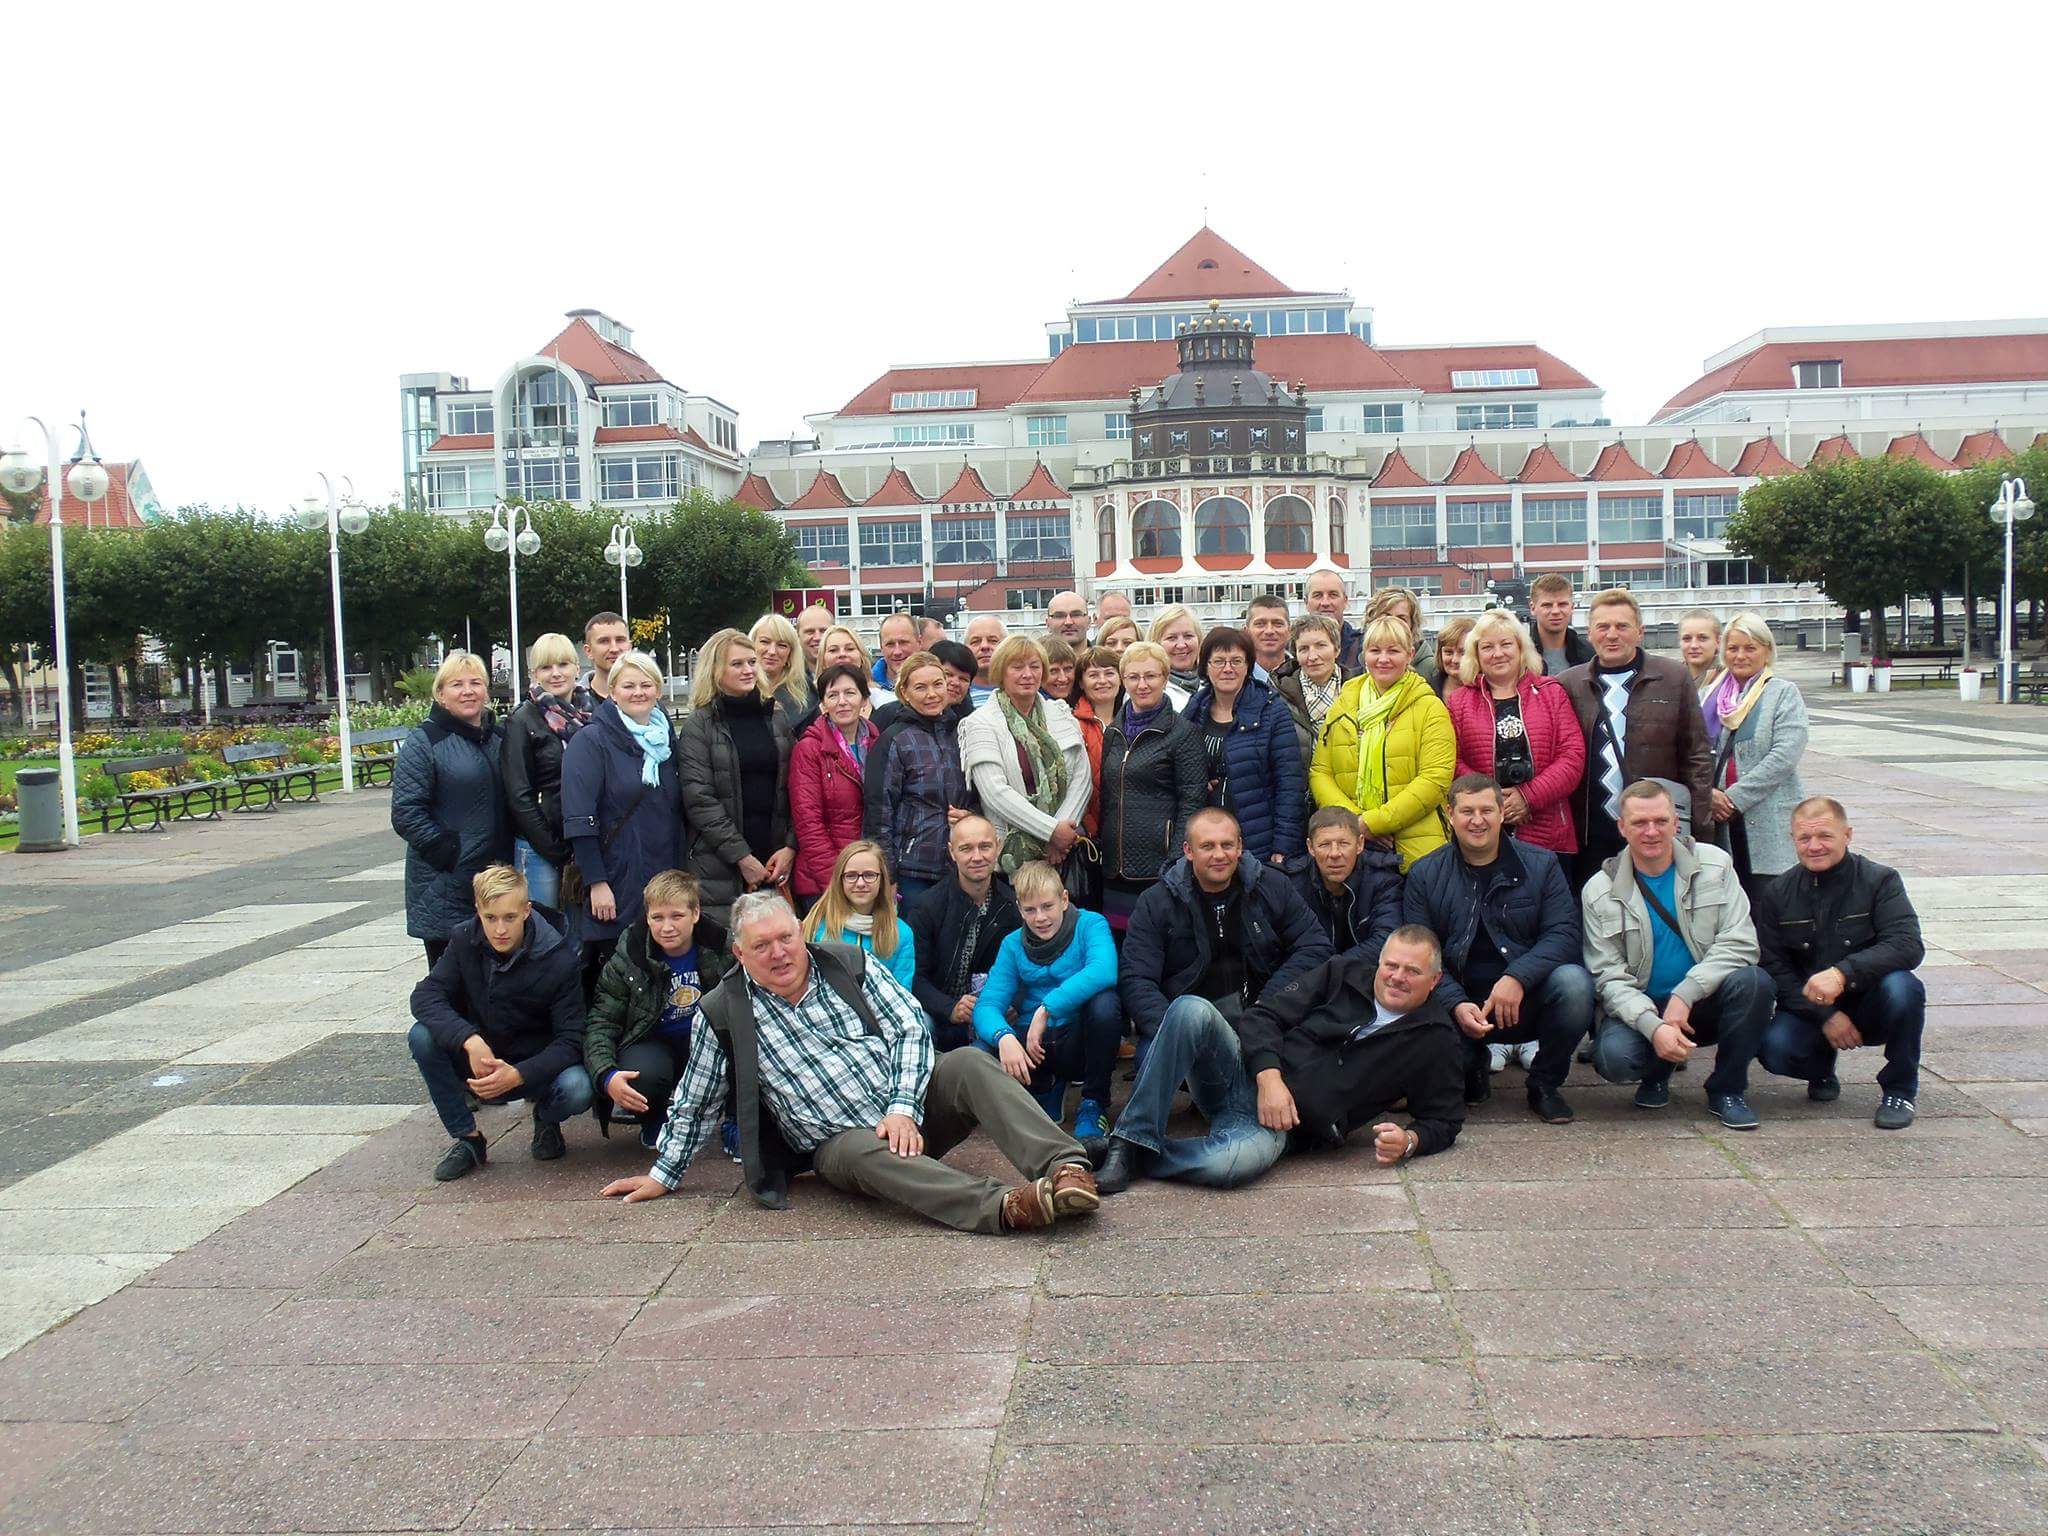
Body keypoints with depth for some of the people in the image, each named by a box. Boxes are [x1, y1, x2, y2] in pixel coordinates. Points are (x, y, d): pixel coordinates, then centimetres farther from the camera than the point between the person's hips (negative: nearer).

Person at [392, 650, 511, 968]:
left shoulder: (497, 736, 13)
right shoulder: (424, 741, -6)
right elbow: (406, 814, -13)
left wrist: (508, 859, 8)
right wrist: (452, 854, -18)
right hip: (445, 890, -5)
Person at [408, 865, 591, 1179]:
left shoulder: (558, 959, -19)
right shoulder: (465, 940, -9)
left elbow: (571, 1039, -19)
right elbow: (425, 996, -18)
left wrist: (517, 1075, -36)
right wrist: (470, 1040, -35)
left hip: (533, 1068, -3)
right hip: (478, 1060, 3)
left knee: (576, 1089, -34)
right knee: (422, 1036, -24)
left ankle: (546, 1118, 6)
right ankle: (467, 1139, -8)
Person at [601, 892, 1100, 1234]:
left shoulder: (849, 964, 4)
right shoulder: (723, 1014, 0)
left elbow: (911, 1027, -2)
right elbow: (695, 1105, 12)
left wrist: (903, 1107, -15)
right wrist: (663, 1175, 14)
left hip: (910, 1108, 3)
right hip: (837, 1144, -2)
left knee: (970, 1064, -26)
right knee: (866, 1152, -38)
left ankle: (1064, 1166, -43)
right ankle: (1005, 1206, -53)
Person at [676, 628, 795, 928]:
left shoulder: (777, 719, 12)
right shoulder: (698, 726, 0)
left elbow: (793, 790, 10)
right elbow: (699, 800, -8)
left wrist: (791, 847, -3)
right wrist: (742, 857, -12)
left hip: (774, 867, 3)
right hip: (720, 869, -3)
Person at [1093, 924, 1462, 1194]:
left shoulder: (1435, 1039, 7)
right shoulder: (1345, 972, 10)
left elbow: (1444, 1119, 12)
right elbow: (1263, 1015, 5)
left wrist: (1409, 1141, -11)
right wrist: (1269, 1076, -13)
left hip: (1282, 1125, -2)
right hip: (1245, 1072, 2)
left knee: (1236, 1162, -41)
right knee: (1192, 1010, -31)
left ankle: (1131, 1156, -16)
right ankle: (1131, 1138, -29)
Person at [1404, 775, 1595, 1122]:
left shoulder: (1541, 864, 4)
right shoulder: (1424, 874, 4)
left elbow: (1564, 934, -7)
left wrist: (1517, 977, -24)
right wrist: (1456, 1005, -18)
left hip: (1526, 1003, 0)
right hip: (1460, 1007, 0)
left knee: (1573, 982, -31)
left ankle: (1544, 1084, -3)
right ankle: (1473, 1068, 10)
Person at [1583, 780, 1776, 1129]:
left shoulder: (1714, 864, -2)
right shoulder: (1599, 892, -5)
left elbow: (1740, 942, -11)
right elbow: (1609, 978, -9)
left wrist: (1685, 995, -23)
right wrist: (1654, 1026, -27)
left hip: (1704, 1002, 1)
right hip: (1640, 1008, -1)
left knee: (1753, 981, -30)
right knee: (1614, 1057, -32)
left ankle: (1727, 1090, -7)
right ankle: (1656, 1073, 9)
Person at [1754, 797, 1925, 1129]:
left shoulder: (1880, 881, -8)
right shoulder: (1777, 893, -1)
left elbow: (1908, 946, -22)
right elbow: (1773, 967, -4)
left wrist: (1842, 973, -37)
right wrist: (1824, 1016, -17)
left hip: (1870, 1006, -1)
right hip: (1809, 1011, 1)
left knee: (1902, 987, -34)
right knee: (1774, 1048, -29)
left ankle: (1899, 1089, -9)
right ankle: (1821, 1069, 11)